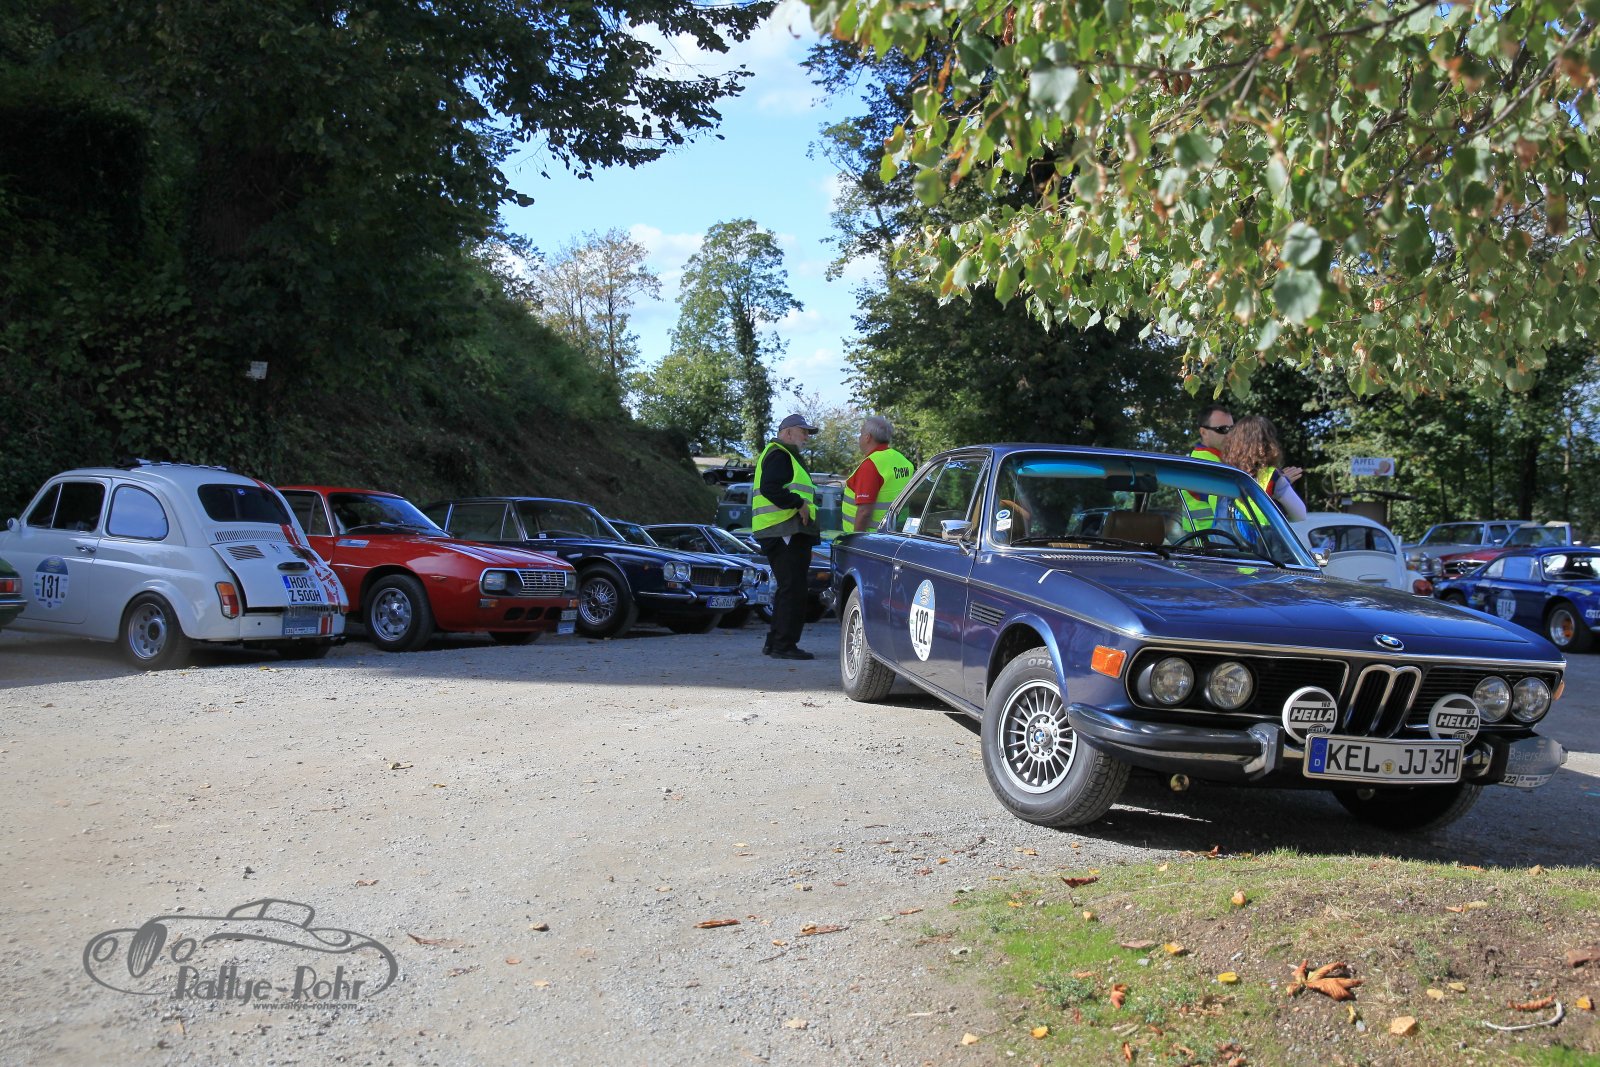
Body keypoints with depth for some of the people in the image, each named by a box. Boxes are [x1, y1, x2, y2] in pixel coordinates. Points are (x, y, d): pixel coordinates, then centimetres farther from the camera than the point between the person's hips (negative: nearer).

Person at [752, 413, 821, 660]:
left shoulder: (785, 456, 26)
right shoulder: (779, 455, -9)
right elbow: (770, 489, -23)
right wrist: (799, 503, -21)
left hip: (786, 535, 11)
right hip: (785, 533, -11)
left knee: (787, 589, 16)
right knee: (792, 590, -10)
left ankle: (774, 642, 22)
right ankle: (784, 645, -9)